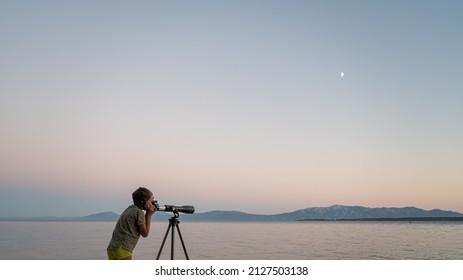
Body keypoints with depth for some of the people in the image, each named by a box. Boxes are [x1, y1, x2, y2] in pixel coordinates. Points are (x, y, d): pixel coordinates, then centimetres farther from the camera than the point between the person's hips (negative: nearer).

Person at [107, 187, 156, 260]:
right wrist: (149, 215, 3)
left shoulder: (129, 209, 17)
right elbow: (145, 233, 0)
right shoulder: (139, 212, -7)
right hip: (123, 249, -9)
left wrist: (147, 214, 18)